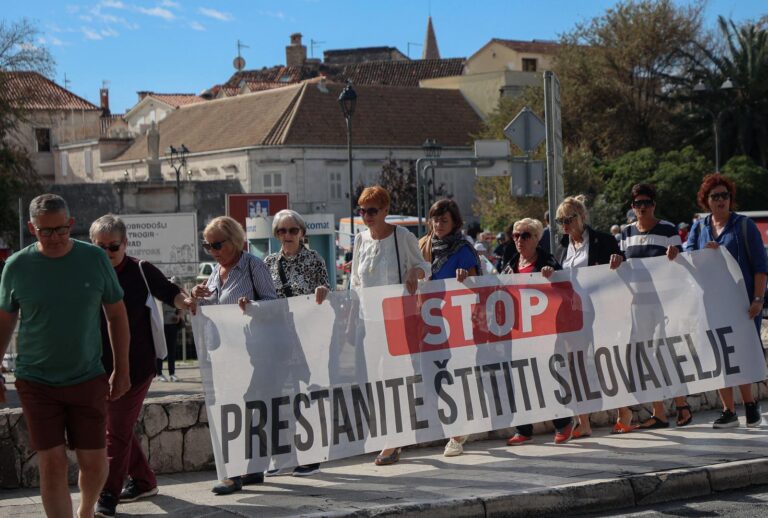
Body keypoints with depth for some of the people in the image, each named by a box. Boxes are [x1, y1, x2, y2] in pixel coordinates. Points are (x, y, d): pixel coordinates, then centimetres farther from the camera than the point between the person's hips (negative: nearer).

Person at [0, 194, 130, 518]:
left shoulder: (94, 259, -3)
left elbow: (116, 315, 5)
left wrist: (122, 370, 5)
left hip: (88, 379, 1)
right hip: (36, 382, -1)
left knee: (93, 463, 5)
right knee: (52, 464, -4)